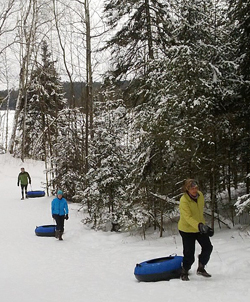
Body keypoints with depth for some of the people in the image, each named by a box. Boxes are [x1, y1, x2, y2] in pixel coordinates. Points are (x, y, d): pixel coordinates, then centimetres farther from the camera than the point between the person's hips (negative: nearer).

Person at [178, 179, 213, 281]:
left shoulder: (200, 195, -5)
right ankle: (184, 273, 19)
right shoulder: (184, 200, -26)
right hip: (187, 229, -6)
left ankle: (201, 268, 25)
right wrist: (199, 225, -49)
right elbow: (188, 217, -35)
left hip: (200, 228, 6)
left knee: (208, 247, 5)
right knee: (189, 253, -4)